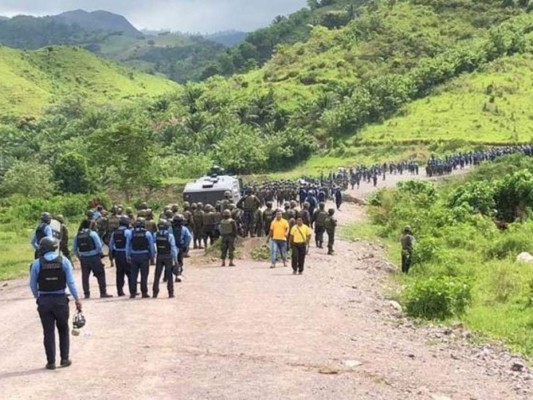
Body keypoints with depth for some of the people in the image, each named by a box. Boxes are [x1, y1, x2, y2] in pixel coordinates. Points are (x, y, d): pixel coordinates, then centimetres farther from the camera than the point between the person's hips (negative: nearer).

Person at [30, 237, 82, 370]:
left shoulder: (37, 263, -5)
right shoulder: (64, 261, -4)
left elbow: (33, 284, 1)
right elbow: (71, 282, -6)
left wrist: (37, 297, 16)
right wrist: (77, 299, -1)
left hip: (44, 300, 0)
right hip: (60, 300, 0)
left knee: (48, 332, 7)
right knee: (63, 330, 15)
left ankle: (51, 362, 9)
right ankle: (64, 359, 15)